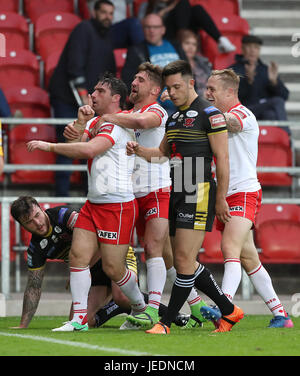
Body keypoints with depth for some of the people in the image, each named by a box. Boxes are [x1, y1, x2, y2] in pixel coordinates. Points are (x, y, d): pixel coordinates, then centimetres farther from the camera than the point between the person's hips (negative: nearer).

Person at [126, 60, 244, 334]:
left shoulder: (209, 114, -6)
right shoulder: (174, 118, 18)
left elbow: (222, 158, -9)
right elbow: (163, 153, 27)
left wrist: (220, 198, -12)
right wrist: (139, 151, 7)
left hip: (200, 193, -9)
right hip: (177, 193, 9)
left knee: (184, 260, -11)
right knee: (185, 263, 9)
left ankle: (166, 323, -10)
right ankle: (229, 311, 20)